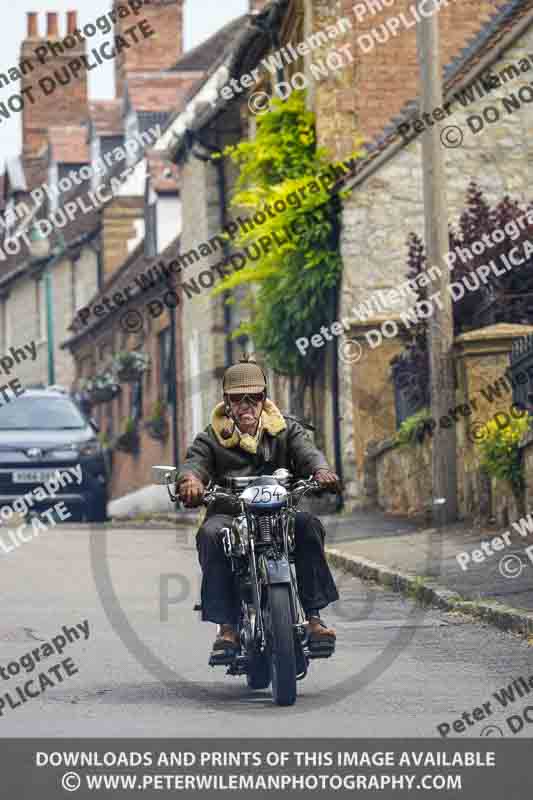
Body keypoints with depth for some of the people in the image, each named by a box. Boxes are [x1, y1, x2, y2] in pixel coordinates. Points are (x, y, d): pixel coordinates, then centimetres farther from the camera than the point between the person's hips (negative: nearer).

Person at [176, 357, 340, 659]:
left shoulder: (286, 430, 14)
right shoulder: (212, 438, 12)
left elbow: (307, 451, -5)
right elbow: (195, 461, -7)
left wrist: (321, 470, -30)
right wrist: (190, 478, -34)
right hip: (228, 514, -1)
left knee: (308, 526, -30)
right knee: (211, 535, -34)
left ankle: (313, 617, -27)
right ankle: (227, 627, -34)